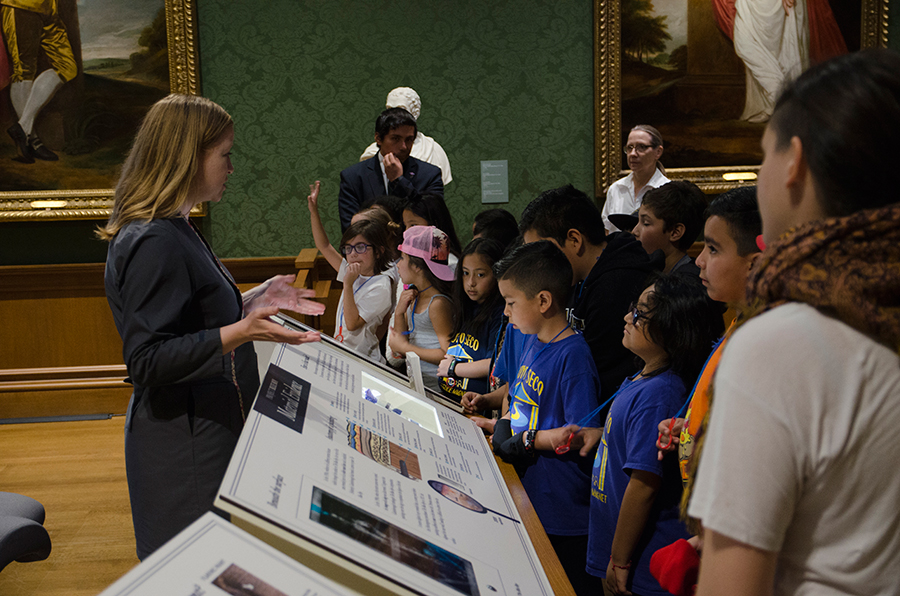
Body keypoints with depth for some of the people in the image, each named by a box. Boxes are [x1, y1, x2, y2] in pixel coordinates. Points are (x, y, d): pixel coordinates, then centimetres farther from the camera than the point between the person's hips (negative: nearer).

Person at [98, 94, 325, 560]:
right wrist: (239, 332, -33)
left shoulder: (175, 230, 12)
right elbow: (147, 360, -25)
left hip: (212, 430, 10)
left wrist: (251, 302, 12)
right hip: (183, 446, -10)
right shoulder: (152, 242, -21)